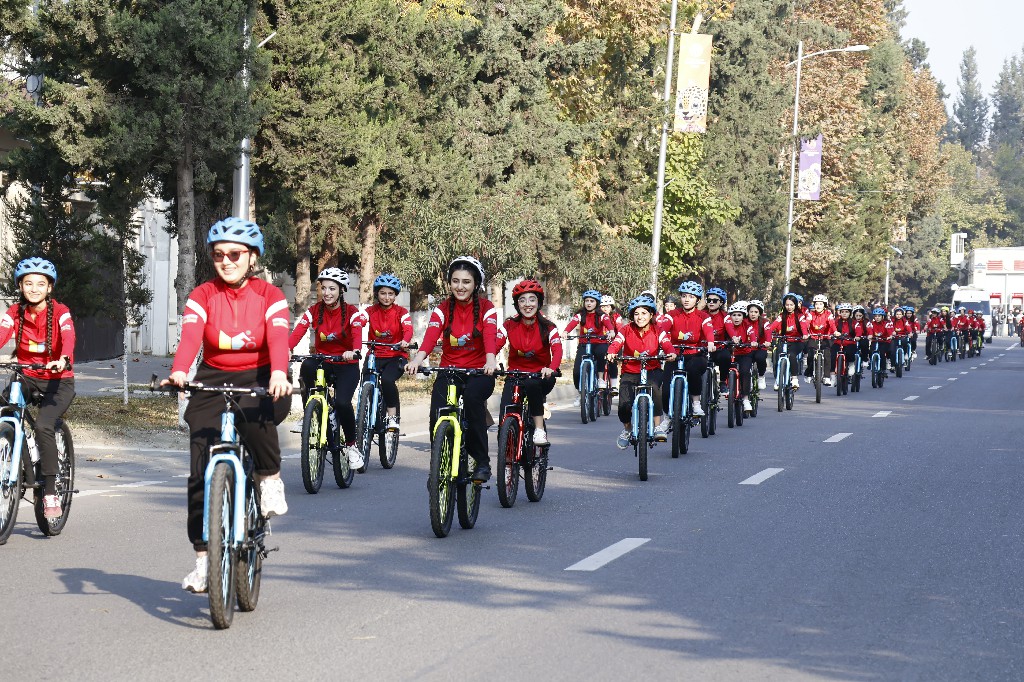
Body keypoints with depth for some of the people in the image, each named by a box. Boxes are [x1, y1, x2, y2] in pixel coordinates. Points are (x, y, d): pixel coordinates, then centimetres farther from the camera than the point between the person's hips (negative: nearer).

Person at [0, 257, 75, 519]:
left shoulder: (60, 312, -9)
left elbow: (68, 338, -27)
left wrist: (63, 359, -49)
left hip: (58, 381, -4)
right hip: (26, 377, 4)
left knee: (43, 426, -26)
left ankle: (50, 493, -18)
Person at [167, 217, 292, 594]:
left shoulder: (269, 296, -3)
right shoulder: (202, 296, 0)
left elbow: (278, 338, -20)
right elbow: (190, 337, -17)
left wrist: (278, 374, -42)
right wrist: (178, 372, -38)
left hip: (259, 380, -2)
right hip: (213, 382, 2)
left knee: (253, 415, -39)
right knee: (201, 472, -8)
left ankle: (270, 477, -10)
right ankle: (203, 557, 2)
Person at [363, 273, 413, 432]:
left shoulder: (401, 312, 0)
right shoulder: (370, 311, 3)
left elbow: (408, 329, -17)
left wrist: (405, 341, -41)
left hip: (396, 356, -2)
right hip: (375, 356, 2)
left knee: (387, 379, -30)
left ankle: (392, 416, -16)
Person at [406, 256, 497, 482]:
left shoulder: (486, 308, -2)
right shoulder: (442, 310, 2)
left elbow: (490, 337, -20)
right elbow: (430, 336, -16)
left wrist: (490, 361, -42)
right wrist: (417, 360, -37)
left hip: (479, 372, -2)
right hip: (449, 371, 2)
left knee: (472, 396, -35)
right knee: (437, 416, -23)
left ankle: (482, 461, -24)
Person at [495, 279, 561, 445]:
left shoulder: (548, 327, -6)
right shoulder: (509, 326, -2)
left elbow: (557, 350, -22)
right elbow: (495, 345, -17)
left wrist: (551, 368, -45)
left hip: (540, 377, -1)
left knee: (531, 384, -38)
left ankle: (540, 429, -24)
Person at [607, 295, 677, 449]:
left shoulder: (657, 332, -2)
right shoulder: (626, 330, -2)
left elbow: (666, 344, -17)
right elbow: (616, 343, -16)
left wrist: (671, 353, -41)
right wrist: (611, 353, -39)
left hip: (652, 370, -1)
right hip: (630, 372, 1)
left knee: (653, 386, -37)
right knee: (624, 405, -18)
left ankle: (659, 425, -25)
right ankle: (627, 429, 18)